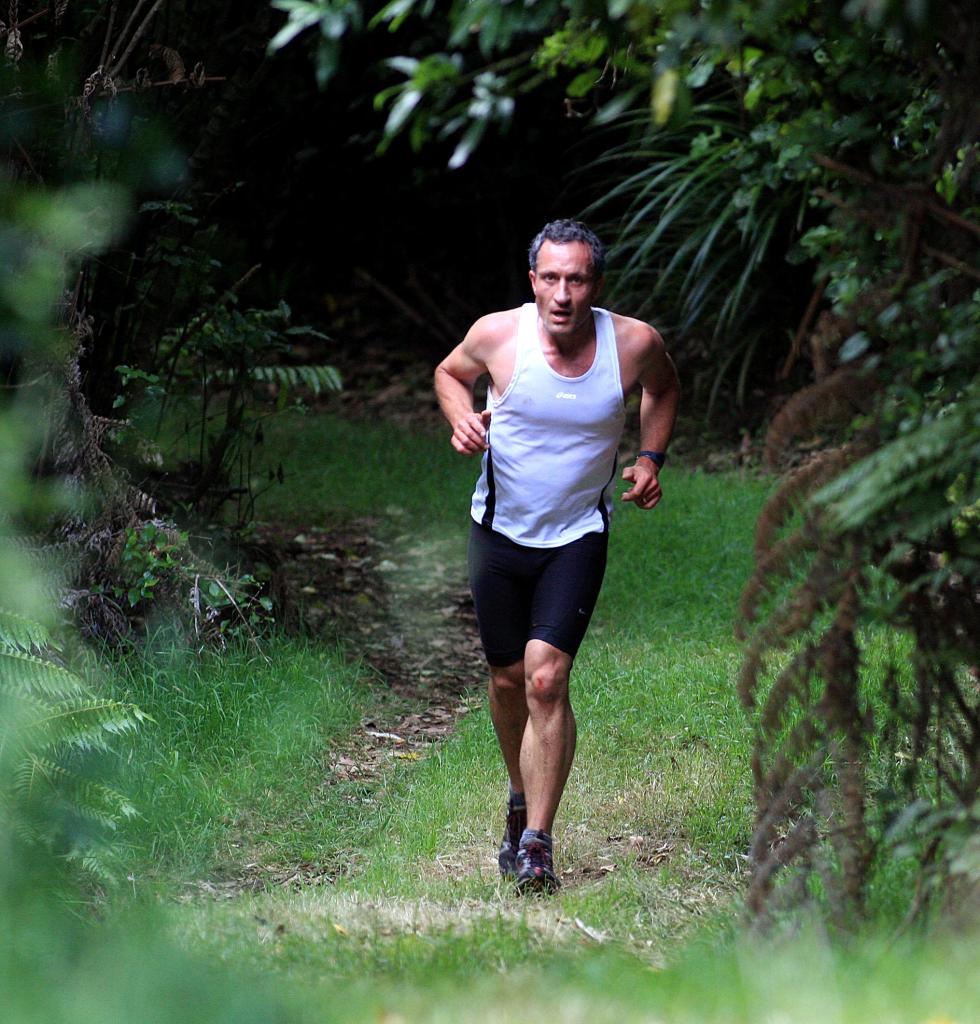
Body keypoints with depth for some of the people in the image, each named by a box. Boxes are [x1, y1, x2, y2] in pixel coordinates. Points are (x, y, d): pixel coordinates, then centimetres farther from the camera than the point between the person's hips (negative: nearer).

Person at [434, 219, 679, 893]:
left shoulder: (634, 343, -12)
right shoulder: (498, 335, -14)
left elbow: (664, 388, 12)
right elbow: (450, 373, 9)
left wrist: (650, 458, -1)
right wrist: (462, 418, -12)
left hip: (578, 536, -2)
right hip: (500, 530, 2)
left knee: (547, 678, -17)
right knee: (508, 679, 12)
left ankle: (537, 841, -12)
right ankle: (524, 801, 39)